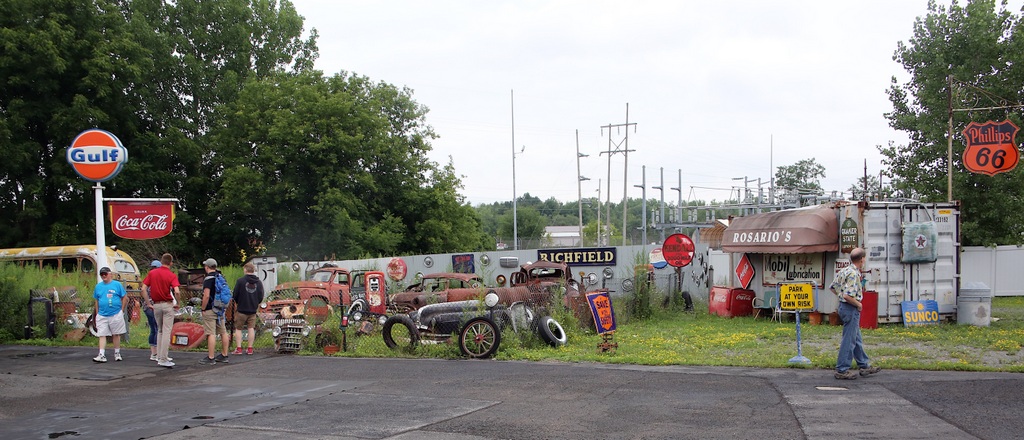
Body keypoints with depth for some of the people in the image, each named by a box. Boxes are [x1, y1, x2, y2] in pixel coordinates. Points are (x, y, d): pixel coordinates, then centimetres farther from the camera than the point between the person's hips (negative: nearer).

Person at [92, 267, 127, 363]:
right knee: (102, 335, -4)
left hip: (116, 315, -3)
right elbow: (96, 301, 15)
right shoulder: (98, 286, 9)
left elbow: (124, 298, 2)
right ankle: (102, 355, -6)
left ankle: (117, 354, 18)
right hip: (102, 315, 3)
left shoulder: (117, 284, -1)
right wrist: (97, 313, 10)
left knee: (116, 334, 7)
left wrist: (122, 311, -2)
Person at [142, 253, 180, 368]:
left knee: (160, 330, 18)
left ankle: (160, 356, 20)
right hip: (168, 305, -4)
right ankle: (163, 359, -7)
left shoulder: (152, 273, 5)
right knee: (166, 332, -3)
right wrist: (177, 303, -5)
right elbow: (177, 291, -21)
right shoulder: (172, 275, -7)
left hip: (156, 305, 4)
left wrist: (149, 304, 5)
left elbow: (143, 289, 0)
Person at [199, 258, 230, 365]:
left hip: (210, 310, -8)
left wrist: (203, 309, -11)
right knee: (223, 332, 12)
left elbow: (206, 296, -21)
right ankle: (224, 355, 19)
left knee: (211, 334, -8)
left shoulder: (208, 278, -13)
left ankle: (210, 358, -9)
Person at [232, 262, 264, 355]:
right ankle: (250, 349, 9)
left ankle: (238, 348, 1)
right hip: (253, 310, 3)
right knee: (251, 328, 10)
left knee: (238, 328, 7)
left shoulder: (240, 281, -12)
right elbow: (261, 297, 7)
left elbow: (235, 295, -8)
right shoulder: (259, 282, 2)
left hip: (241, 309, -3)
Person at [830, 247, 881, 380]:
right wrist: (858, 304, -14)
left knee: (857, 339, 18)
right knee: (849, 340, -3)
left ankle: (865, 366, 28)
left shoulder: (844, 271, 8)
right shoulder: (854, 274, -21)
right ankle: (841, 370, 2)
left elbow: (832, 287, 15)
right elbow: (848, 296, -28)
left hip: (843, 305, 10)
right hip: (851, 309, -10)